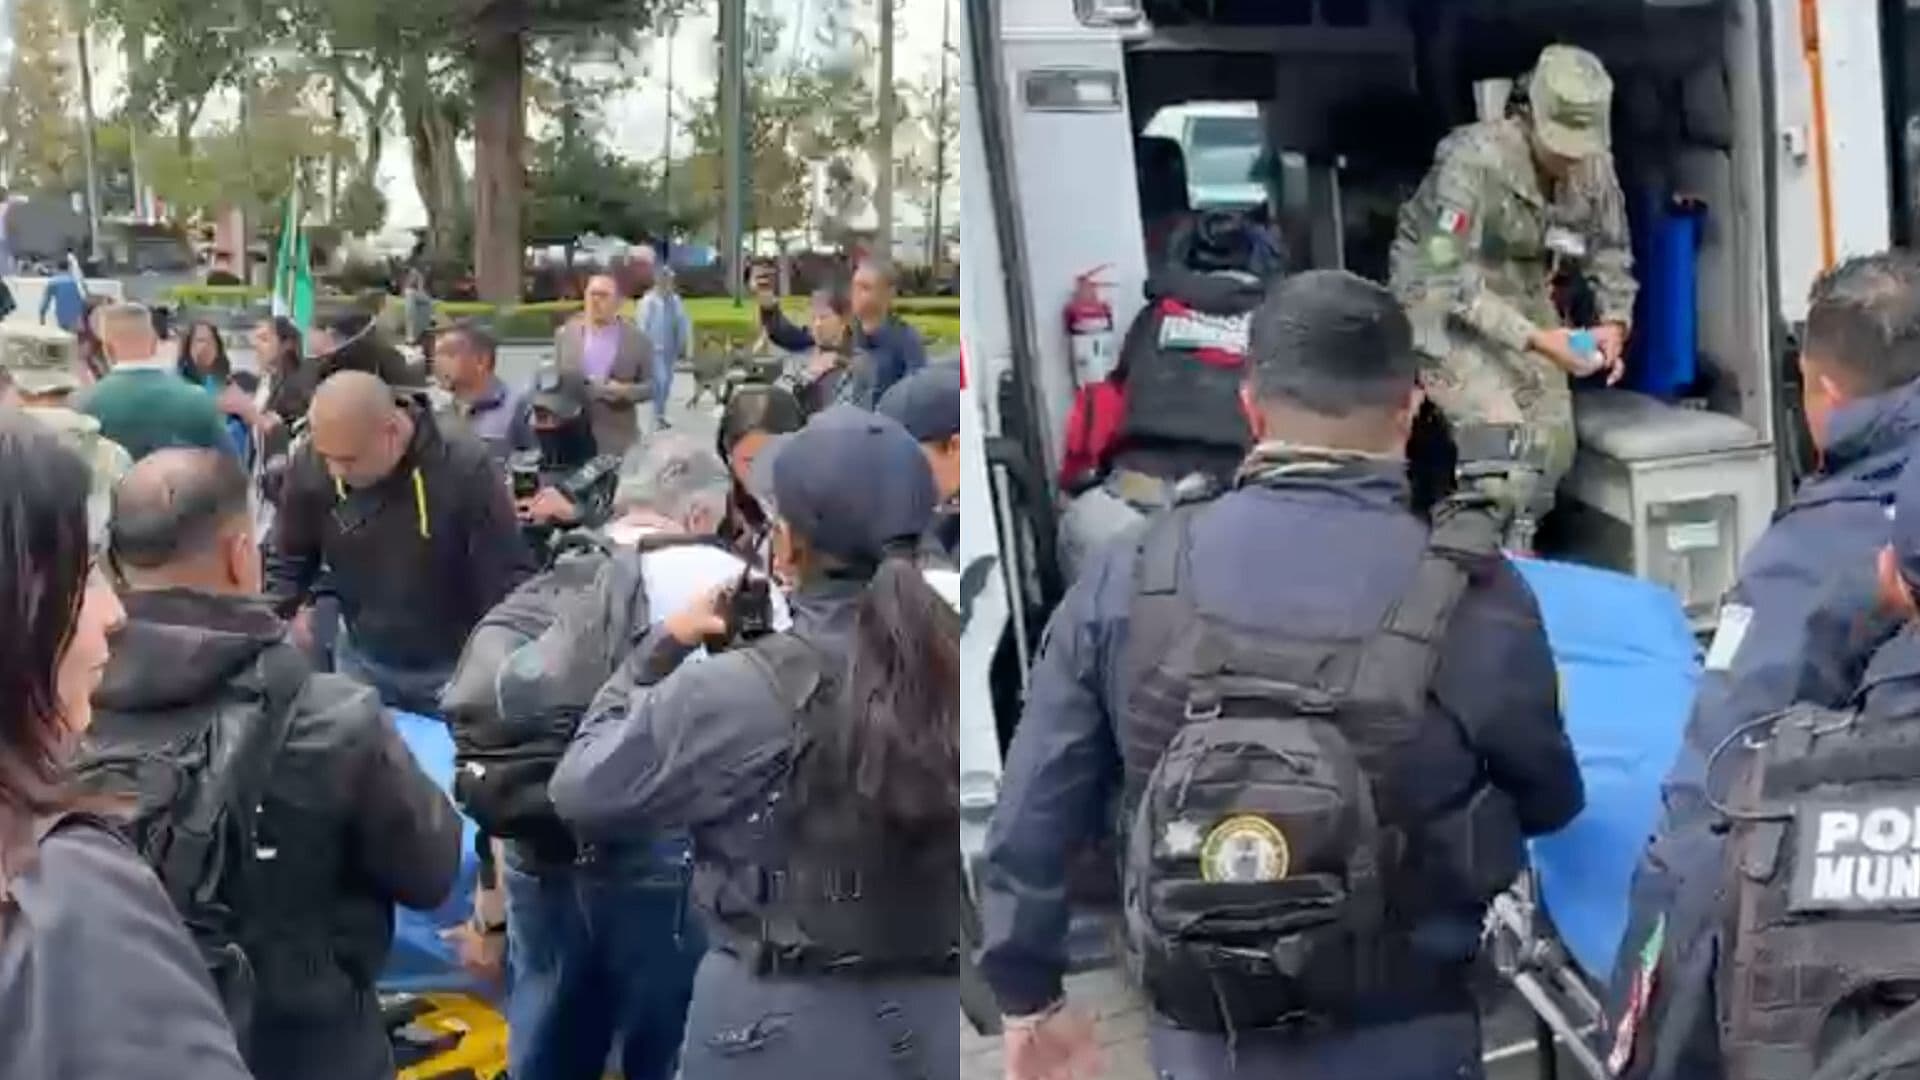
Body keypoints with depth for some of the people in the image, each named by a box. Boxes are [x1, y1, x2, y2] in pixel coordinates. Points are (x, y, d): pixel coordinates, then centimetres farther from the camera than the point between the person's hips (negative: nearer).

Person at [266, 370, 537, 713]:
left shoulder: (466, 469, -25)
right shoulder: (310, 467, -14)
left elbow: (509, 581, -20)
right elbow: (287, 563, 1)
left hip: (454, 669, -3)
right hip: (363, 663, 3)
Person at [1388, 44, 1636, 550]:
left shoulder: (1595, 167, -12)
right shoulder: (1476, 159, -29)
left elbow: (1610, 254, 4)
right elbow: (1448, 278, -30)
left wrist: (1614, 323, -16)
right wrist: (1533, 339, -33)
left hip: (1521, 294, 6)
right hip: (1440, 296, -6)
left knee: (1553, 441, 3)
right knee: (1499, 435, -20)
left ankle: (1515, 551, 22)